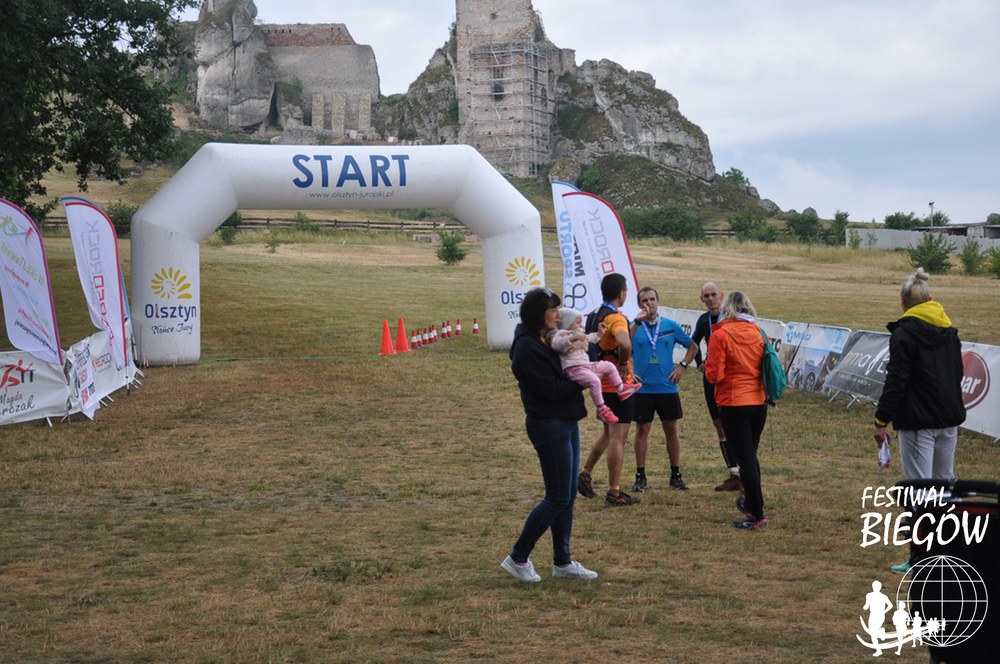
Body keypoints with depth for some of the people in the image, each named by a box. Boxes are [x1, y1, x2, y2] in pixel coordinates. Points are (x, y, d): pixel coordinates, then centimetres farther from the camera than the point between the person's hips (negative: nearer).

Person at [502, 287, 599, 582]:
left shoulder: (547, 340, 11)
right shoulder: (527, 346, -17)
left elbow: (563, 377, 13)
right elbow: (550, 389, -20)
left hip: (566, 423, 9)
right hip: (549, 425, -9)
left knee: (567, 496, 12)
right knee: (558, 498, -5)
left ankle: (562, 562, 20)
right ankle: (518, 558, 5)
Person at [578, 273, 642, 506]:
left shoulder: (597, 316, 9)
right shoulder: (615, 318, -20)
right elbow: (625, 343, -39)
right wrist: (623, 363, -21)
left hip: (603, 383, 9)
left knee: (608, 432, 24)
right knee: (618, 437, -3)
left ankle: (585, 475, 28)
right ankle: (614, 493, 1)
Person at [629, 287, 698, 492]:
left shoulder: (670, 326, 4)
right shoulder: (634, 327, -2)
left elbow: (692, 346, 12)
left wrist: (682, 366, 2)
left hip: (667, 388, 1)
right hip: (643, 389, -1)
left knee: (671, 429, 7)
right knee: (642, 430, 2)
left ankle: (676, 474, 16)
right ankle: (640, 475, 10)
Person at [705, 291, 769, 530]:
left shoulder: (720, 335, -12)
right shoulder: (758, 333, 2)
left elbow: (714, 375, -13)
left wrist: (707, 366, 7)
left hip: (734, 404, -5)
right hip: (760, 402, 5)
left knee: (745, 458, -1)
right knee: (751, 455, 21)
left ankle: (756, 515, 0)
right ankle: (751, 501, 36)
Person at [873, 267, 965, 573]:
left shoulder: (905, 332, -11)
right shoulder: (949, 330, 10)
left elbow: (896, 380, -15)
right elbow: (957, 373, 16)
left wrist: (882, 420, -12)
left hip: (918, 421, -7)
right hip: (949, 418, 7)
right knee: (945, 482, 16)